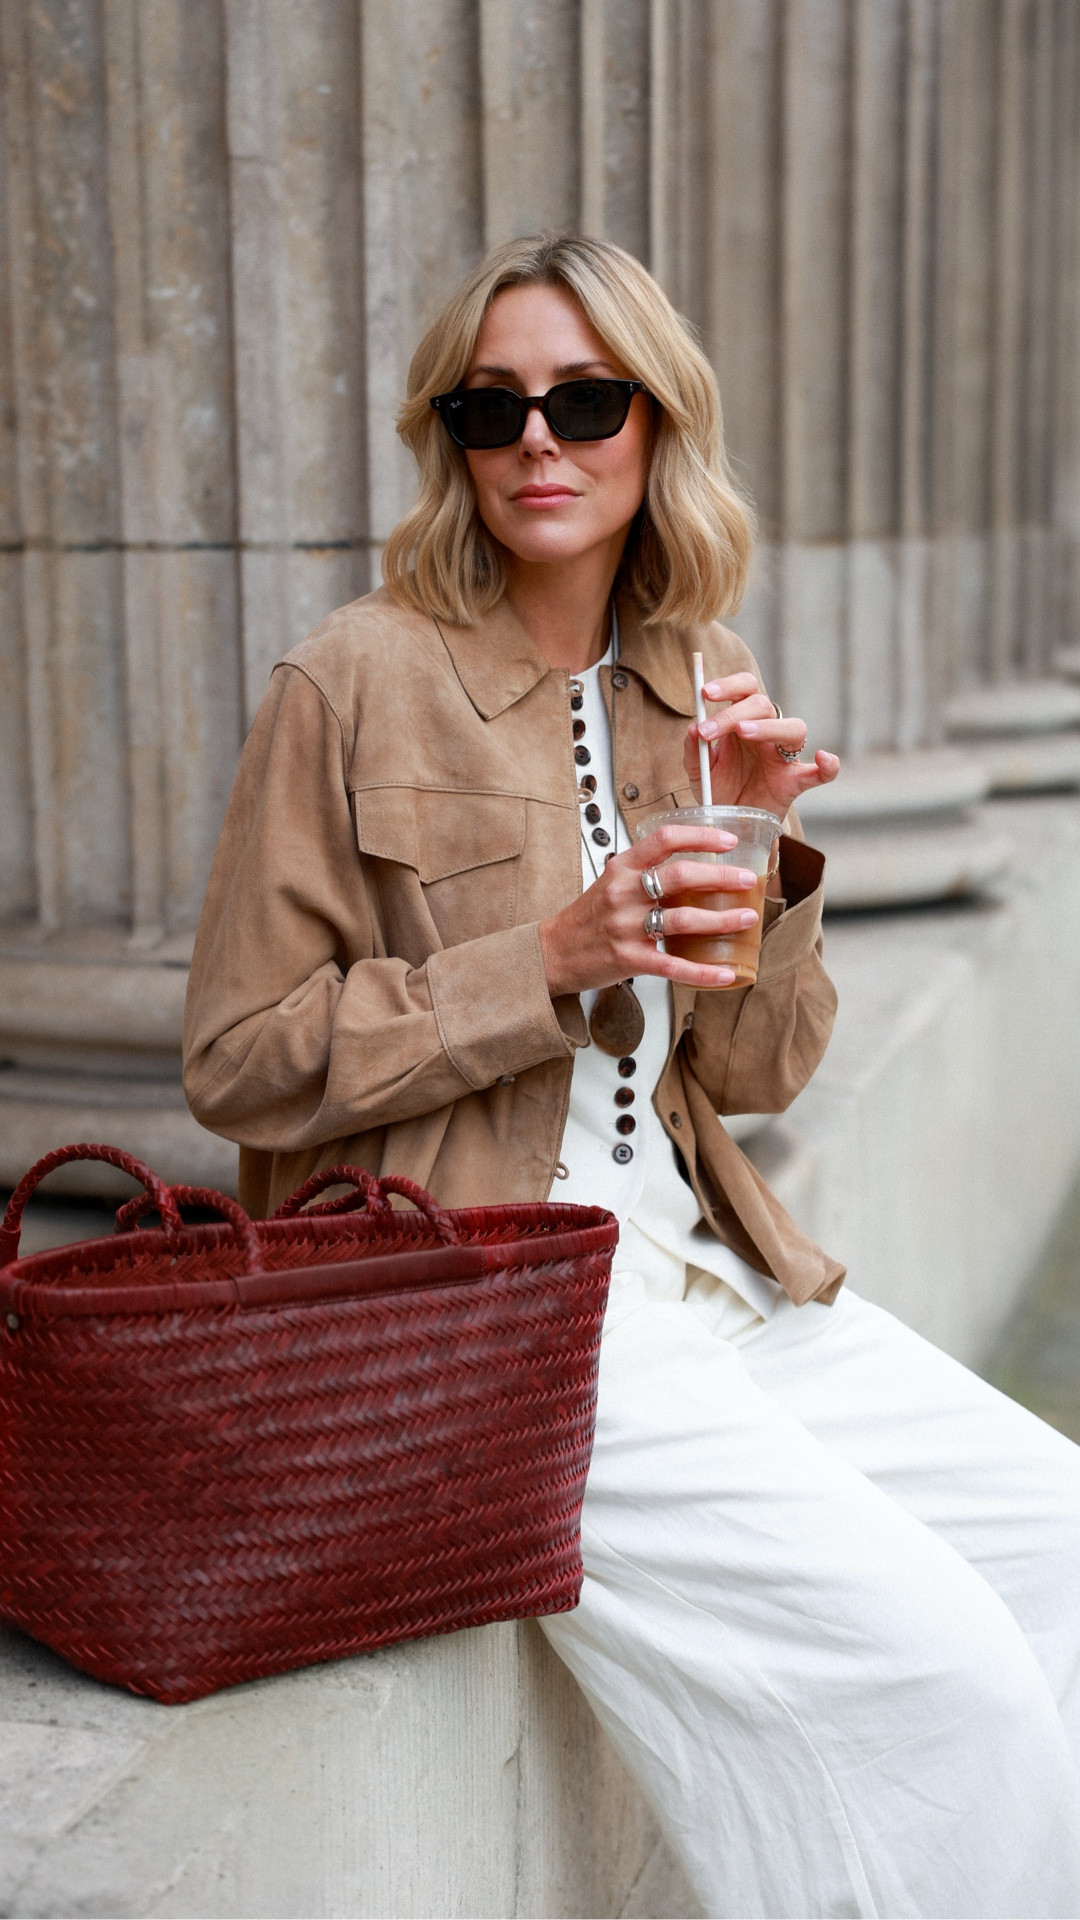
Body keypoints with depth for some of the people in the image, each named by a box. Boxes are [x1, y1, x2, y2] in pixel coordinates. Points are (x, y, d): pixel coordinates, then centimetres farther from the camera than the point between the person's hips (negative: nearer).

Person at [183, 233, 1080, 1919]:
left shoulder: (687, 687, 11)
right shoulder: (358, 681, -7)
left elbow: (756, 1073, 12)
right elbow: (240, 1060, -8)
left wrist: (765, 851, -5)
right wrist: (550, 963, -17)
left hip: (701, 1262, 7)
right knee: (923, 1652, -18)